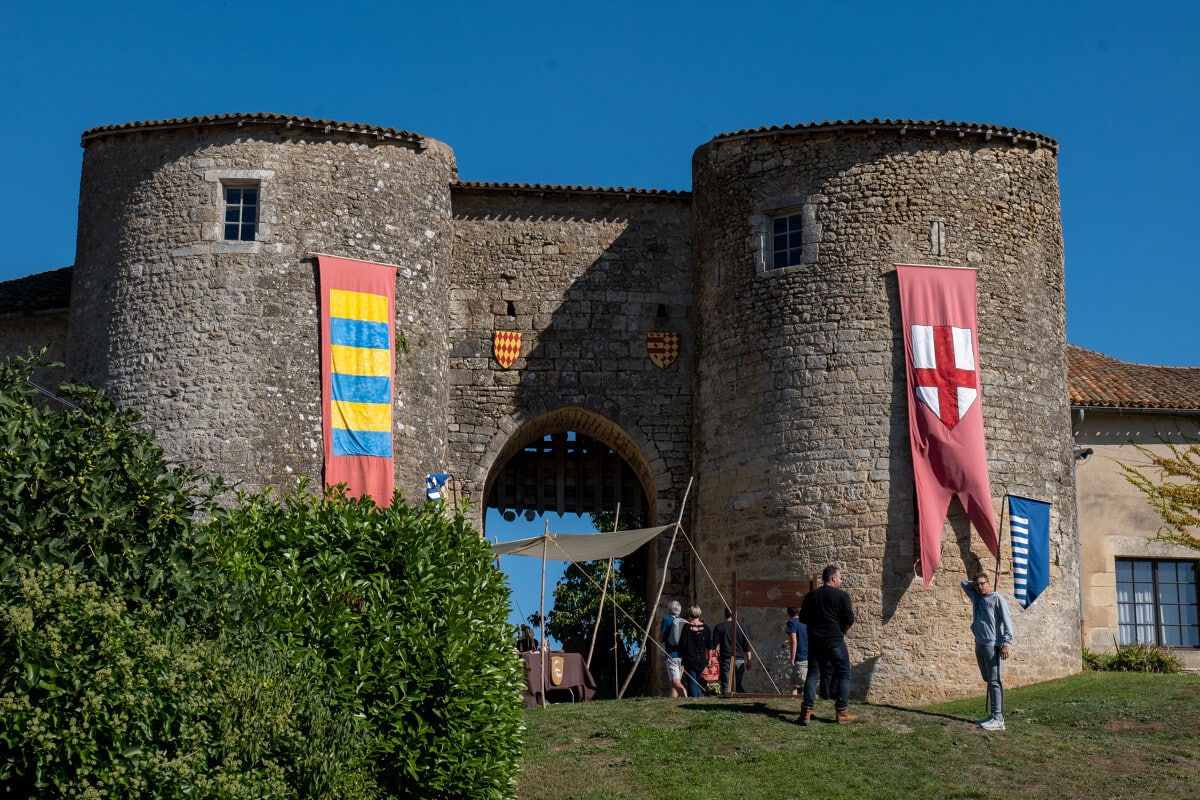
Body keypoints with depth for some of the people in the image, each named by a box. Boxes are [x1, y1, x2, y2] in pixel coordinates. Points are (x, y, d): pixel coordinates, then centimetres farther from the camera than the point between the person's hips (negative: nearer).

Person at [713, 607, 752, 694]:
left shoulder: (719, 627, 0)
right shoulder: (741, 628, 6)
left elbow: (715, 644, -1)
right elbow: (747, 647, 8)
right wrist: (748, 661, 14)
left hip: (726, 659, -2)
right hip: (740, 660, 2)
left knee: (726, 685, 0)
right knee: (738, 684, 12)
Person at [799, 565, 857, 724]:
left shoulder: (811, 595, 7)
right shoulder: (842, 596, -5)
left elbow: (803, 618, 6)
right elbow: (849, 619, -10)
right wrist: (842, 631, 8)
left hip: (815, 640, 4)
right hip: (835, 640, -4)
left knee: (813, 675, 7)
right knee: (843, 674, 6)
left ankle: (806, 711, -3)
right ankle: (842, 712, 2)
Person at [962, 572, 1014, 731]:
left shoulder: (997, 599, -6)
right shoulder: (976, 597, 14)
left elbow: (1007, 621, -12)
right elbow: (964, 583, 29)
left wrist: (1006, 643, -18)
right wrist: (975, 583, 16)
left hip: (992, 645, -8)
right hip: (979, 644, 8)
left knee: (994, 681, -11)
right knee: (988, 680, 8)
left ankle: (998, 719, -15)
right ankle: (994, 716, 11)